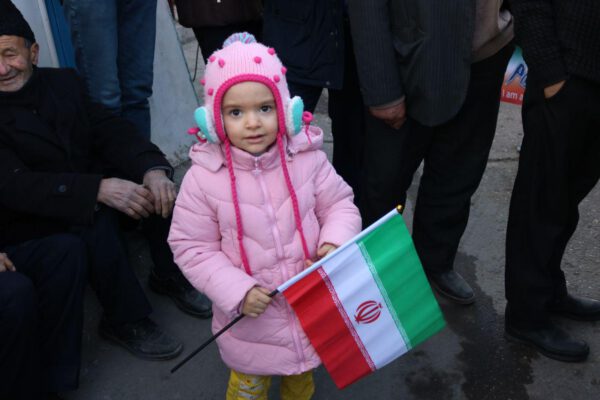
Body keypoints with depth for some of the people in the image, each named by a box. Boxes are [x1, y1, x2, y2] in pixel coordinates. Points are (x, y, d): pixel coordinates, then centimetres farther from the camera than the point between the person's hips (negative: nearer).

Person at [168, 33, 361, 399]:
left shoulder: (307, 159, -14)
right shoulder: (204, 178, -19)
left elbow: (340, 205, -2)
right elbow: (192, 248, -12)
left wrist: (335, 242, -22)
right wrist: (237, 291, -20)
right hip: (251, 313, -2)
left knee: (303, 370, 30)